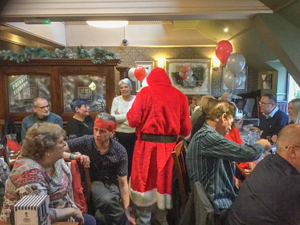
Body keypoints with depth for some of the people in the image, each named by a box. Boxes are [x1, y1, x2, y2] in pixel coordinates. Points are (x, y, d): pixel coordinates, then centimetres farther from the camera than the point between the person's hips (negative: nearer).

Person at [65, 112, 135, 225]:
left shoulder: (120, 151, -15)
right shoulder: (85, 142, -16)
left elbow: (123, 183, -9)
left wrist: (126, 212, -9)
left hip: (112, 183, 0)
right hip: (93, 182, 1)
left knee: (109, 200, -34)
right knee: (106, 199, -32)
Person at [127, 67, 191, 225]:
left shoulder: (145, 92, -4)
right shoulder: (180, 96, 1)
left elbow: (133, 120, -8)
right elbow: (186, 129, 2)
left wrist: (129, 113, 13)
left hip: (147, 145, -2)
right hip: (169, 147, 3)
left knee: (144, 182, 13)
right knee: (165, 182, 19)